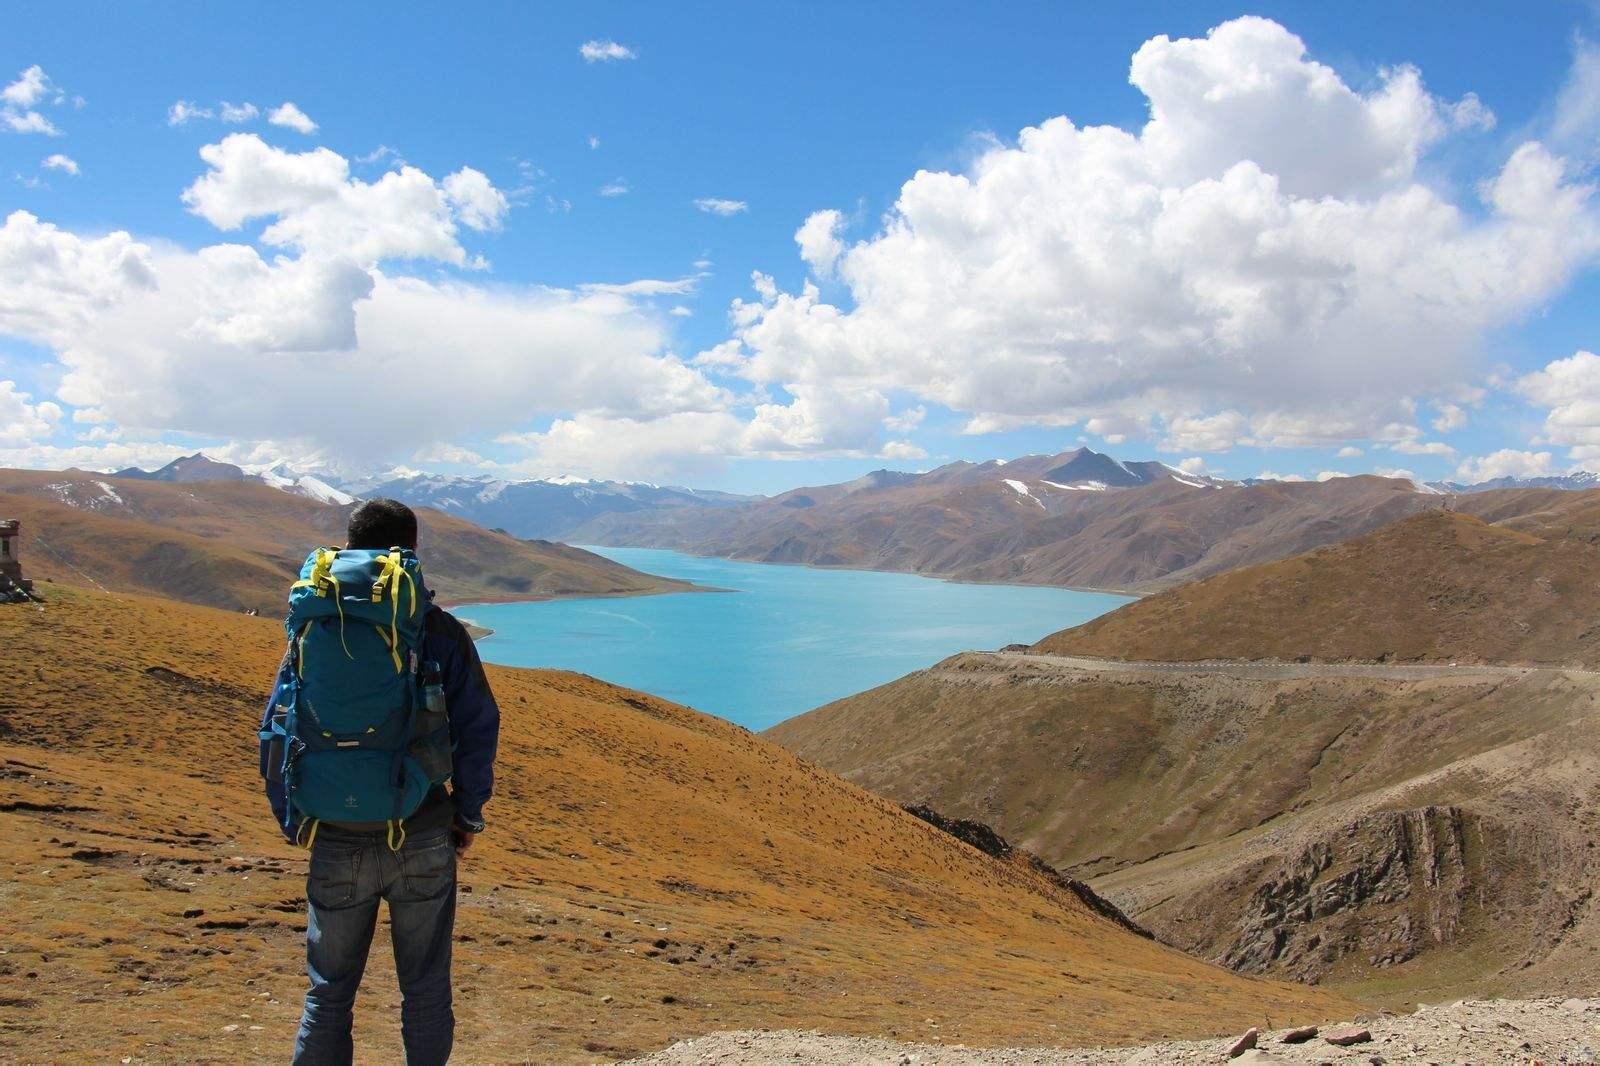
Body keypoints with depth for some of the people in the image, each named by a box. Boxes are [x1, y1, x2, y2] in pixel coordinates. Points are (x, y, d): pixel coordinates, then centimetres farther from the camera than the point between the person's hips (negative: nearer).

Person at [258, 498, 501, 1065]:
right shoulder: (440, 631, -5)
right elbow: (478, 726, -5)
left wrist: (292, 823, 11)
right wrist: (468, 813, 6)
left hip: (337, 843, 1)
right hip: (423, 842, -1)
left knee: (329, 994, 16)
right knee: (425, 992, 12)